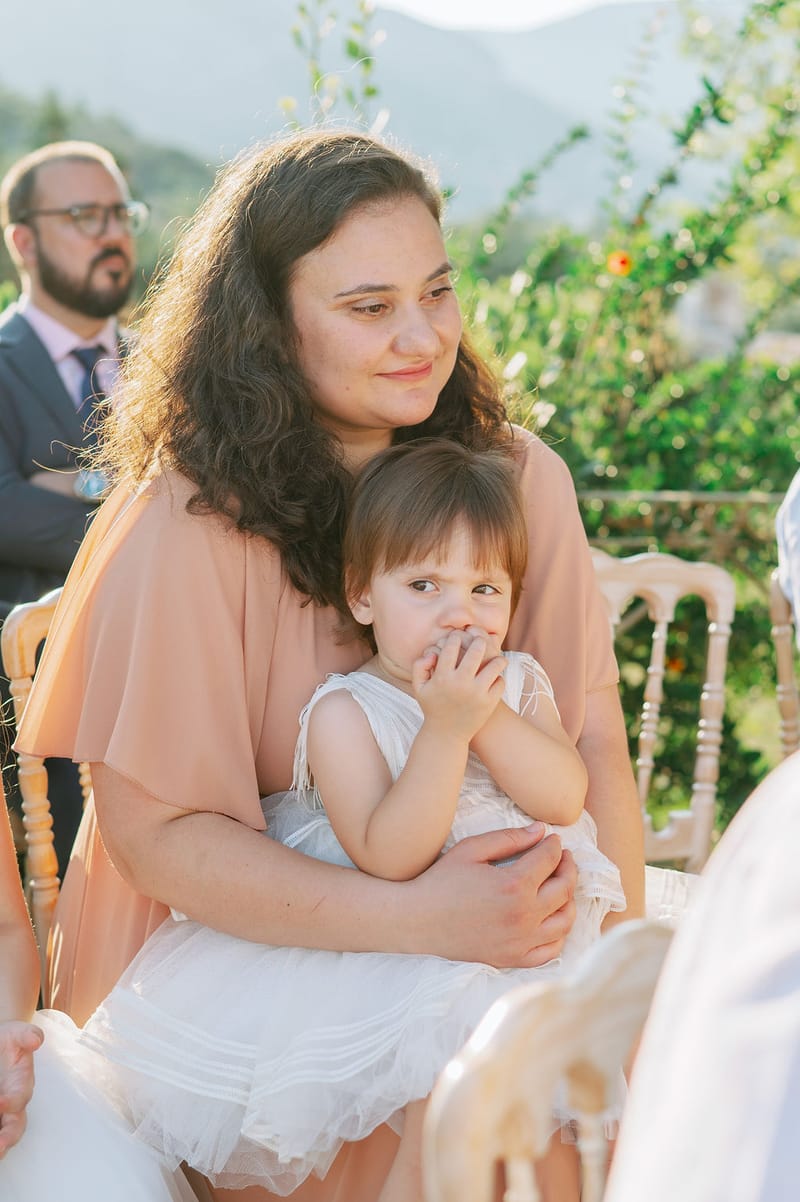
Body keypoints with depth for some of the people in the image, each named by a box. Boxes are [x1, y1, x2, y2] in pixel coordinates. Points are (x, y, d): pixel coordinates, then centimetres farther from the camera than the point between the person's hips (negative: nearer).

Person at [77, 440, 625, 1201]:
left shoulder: (518, 685, 6)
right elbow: (388, 859, -22)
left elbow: (563, 798, -9)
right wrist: (445, 728, -28)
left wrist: (487, 717, -22)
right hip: (394, 951, -6)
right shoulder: (346, 712, -11)